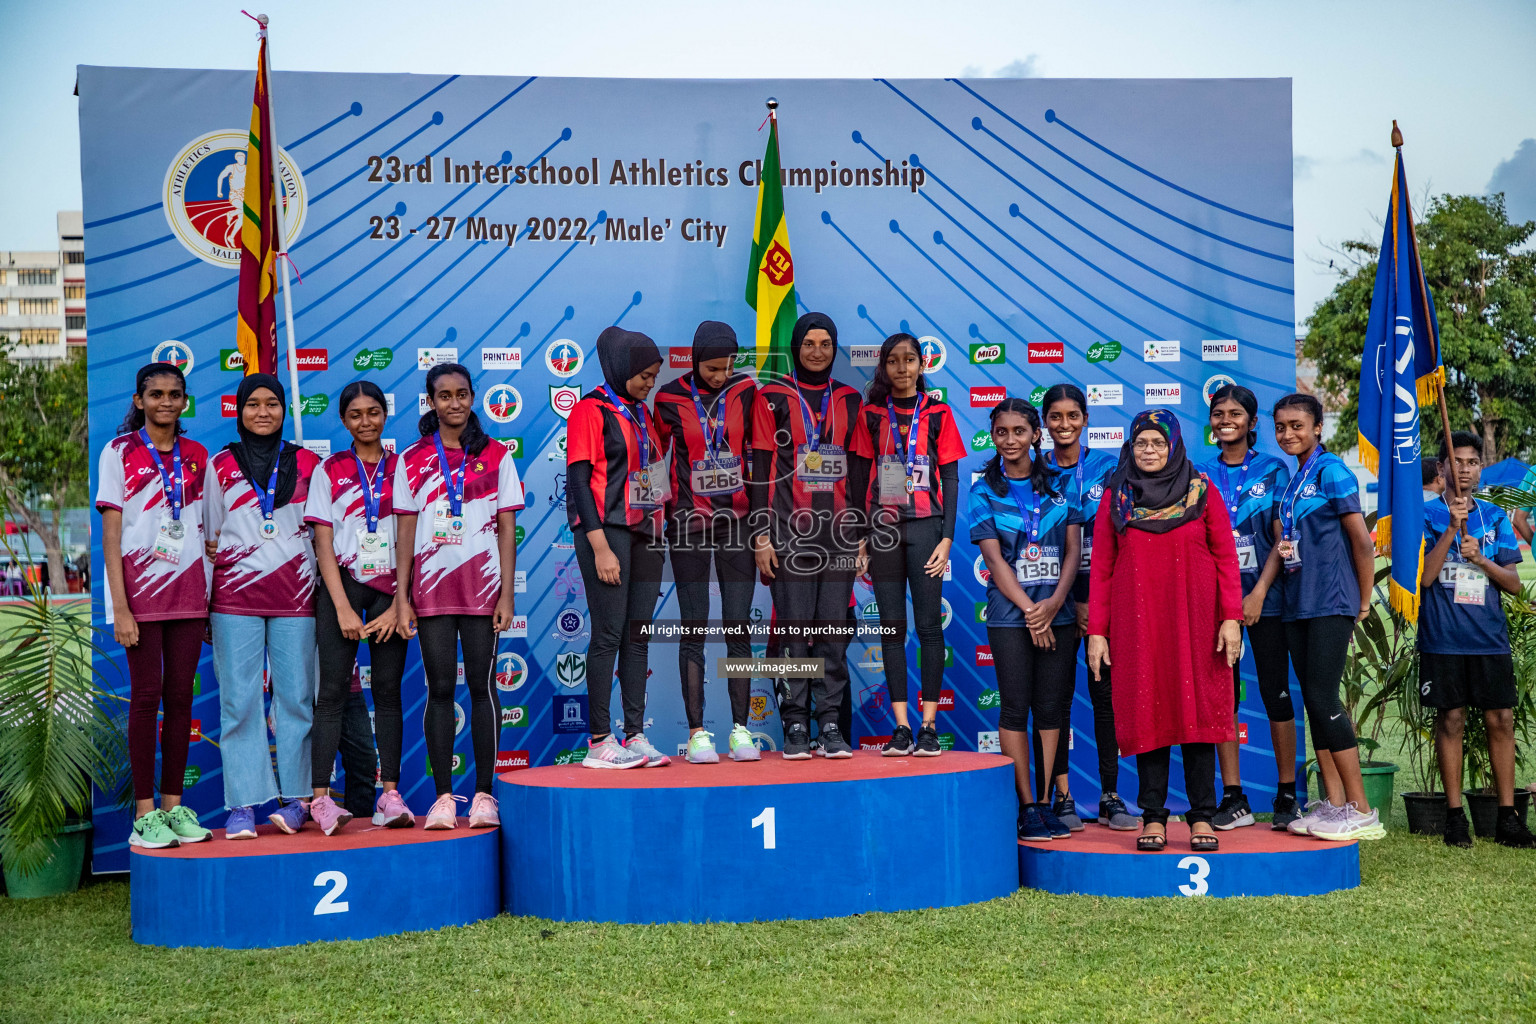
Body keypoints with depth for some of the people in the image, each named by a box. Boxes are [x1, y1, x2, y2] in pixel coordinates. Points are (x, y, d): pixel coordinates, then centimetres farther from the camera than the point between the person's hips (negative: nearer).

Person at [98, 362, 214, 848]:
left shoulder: (197, 456, 11)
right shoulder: (120, 452, 0)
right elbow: (111, 535, -4)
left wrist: (211, 598, 7)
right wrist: (120, 608, -11)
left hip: (188, 589, 4)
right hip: (141, 587, -3)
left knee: (181, 697, 5)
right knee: (147, 695, -4)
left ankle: (173, 805, 13)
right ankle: (144, 813, 2)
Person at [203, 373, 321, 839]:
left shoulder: (308, 463, 11)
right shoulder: (220, 466, 11)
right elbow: (209, 538, 12)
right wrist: (203, 604, 7)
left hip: (294, 593, 0)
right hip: (235, 593, 0)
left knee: (296, 695, -1)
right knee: (239, 699, -3)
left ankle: (296, 800, 6)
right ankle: (243, 805, 0)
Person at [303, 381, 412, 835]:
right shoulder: (329, 471, 7)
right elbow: (323, 545, 1)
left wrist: (398, 605, -6)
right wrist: (343, 609, -8)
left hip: (391, 589, 1)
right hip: (342, 585, -1)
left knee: (388, 689, 1)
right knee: (334, 690, -6)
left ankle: (390, 793, 2)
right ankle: (321, 797, -8)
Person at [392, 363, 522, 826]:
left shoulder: (496, 456, 5)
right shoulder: (411, 461, 8)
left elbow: (507, 528, 4)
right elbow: (405, 532, 7)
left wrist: (507, 594, -3)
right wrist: (401, 597, 1)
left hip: (482, 583, -1)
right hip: (432, 585, 1)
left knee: (482, 686, 1)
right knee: (439, 689, 1)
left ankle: (483, 794, 7)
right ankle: (443, 797, 7)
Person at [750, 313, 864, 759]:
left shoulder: (850, 400, 14)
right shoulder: (773, 398, 4)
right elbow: (761, 469, 0)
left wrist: (862, 534, 10)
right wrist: (761, 535, -6)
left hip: (839, 533, 3)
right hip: (789, 532, -3)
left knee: (835, 627, 2)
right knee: (794, 627, -3)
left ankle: (830, 723, 8)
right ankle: (795, 725, 4)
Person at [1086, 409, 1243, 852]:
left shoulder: (1201, 492, 5)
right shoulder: (1115, 498, 8)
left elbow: (1226, 557, 3)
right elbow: (1101, 567, 6)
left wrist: (1231, 617, -6)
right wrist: (1096, 630, 0)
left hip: (1195, 620, -1)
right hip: (1137, 623, 1)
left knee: (1197, 710, -1)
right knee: (1147, 713, 1)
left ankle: (1202, 816, 6)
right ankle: (1153, 816, 7)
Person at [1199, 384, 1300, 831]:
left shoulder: (1272, 470, 3)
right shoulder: (1201, 475, 9)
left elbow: (1282, 539, -2)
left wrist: (1258, 593, -11)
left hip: (1263, 596, -2)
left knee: (1276, 692, 1)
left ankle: (1287, 794, 10)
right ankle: (1233, 798, 9)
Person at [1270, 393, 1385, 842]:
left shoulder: (1331, 471, -9)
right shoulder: (1290, 480, 16)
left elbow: (1362, 542, -11)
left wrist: (1364, 601, -5)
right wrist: (1281, 546, 3)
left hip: (1331, 603, -8)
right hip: (1298, 604, 8)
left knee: (1324, 699, -11)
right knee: (1314, 700, 8)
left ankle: (1360, 810, -5)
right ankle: (1333, 802, 13)